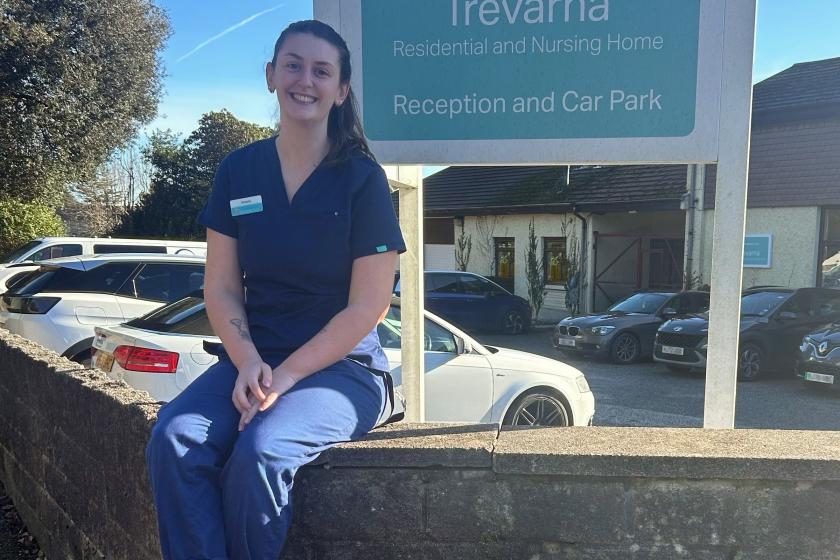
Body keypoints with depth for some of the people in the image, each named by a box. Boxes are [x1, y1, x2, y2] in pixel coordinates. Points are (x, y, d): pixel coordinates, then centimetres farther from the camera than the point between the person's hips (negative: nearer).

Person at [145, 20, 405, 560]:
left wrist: (286, 375, -15)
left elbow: (368, 307, -9)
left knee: (259, 451, -28)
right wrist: (248, 361, -12)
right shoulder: (238, 171, 7)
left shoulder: (362, 178, -5)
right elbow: (222, 287, 6)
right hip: (252, 359, 4)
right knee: (174, 440, -22)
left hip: (342, 367, -3)